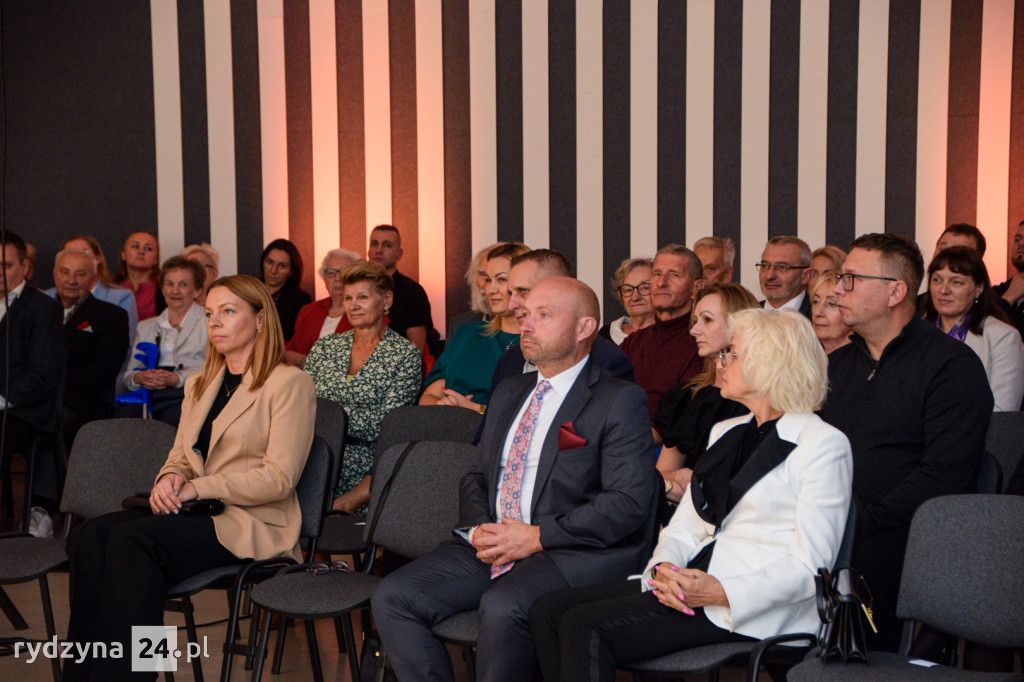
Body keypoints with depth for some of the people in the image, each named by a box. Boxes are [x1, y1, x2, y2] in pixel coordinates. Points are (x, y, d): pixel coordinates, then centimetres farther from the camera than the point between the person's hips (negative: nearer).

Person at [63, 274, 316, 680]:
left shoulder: (290, 383, -3)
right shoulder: (199, 385, 22)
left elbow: (279, 478, -11)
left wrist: (197, 488, -14)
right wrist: (169, 478, -3)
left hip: (252, 524, -7)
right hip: (194, 512, 7)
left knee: (132, 538, -29)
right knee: (90, 536, -21)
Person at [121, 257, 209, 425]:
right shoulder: (145, 326, 28)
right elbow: (126, 372, 19)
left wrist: (177, 378, -17)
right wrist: (139, 378, -6)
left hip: (186, 394, -3)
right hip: (147, 393, 3)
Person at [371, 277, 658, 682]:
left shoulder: (619, 400, -3)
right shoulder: (508, 394, 20)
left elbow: (629, 502, -12)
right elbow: (477, 477, 23)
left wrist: (537, 536, -16)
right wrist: (478, 529, 0)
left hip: (575, 554, -6)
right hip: (492, 548, 7)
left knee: (502, 607, -34)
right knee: (392, 598, -11)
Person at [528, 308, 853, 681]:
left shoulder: (824, 444, -5)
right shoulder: (726, 432, 20)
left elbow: (810, 566, -11)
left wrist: (720, 592, -24)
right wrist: (664, 568, -7)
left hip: (751, 609, -8)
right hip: (689, 582, 8)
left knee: (584, 626, -24)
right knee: (548, 610, -10)